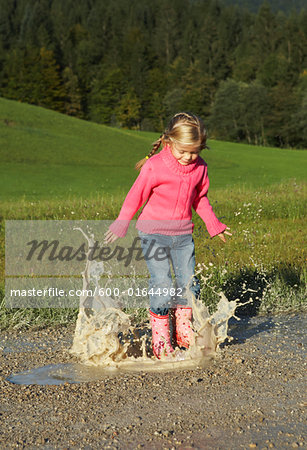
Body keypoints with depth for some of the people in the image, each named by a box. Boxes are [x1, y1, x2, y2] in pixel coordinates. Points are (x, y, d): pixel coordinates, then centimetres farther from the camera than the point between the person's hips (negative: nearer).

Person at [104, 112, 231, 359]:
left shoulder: (199, 167, 1)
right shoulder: (155, 166, -15)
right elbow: (136, 195, -6)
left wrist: (214, 224, 22)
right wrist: (121, 225, -3)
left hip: (183, 234, 5)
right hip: (154, 233, -5)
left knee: (189, 283, 4)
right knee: (161, 284, -9)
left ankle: (184, 330, 22)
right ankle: (160, 337, 5)